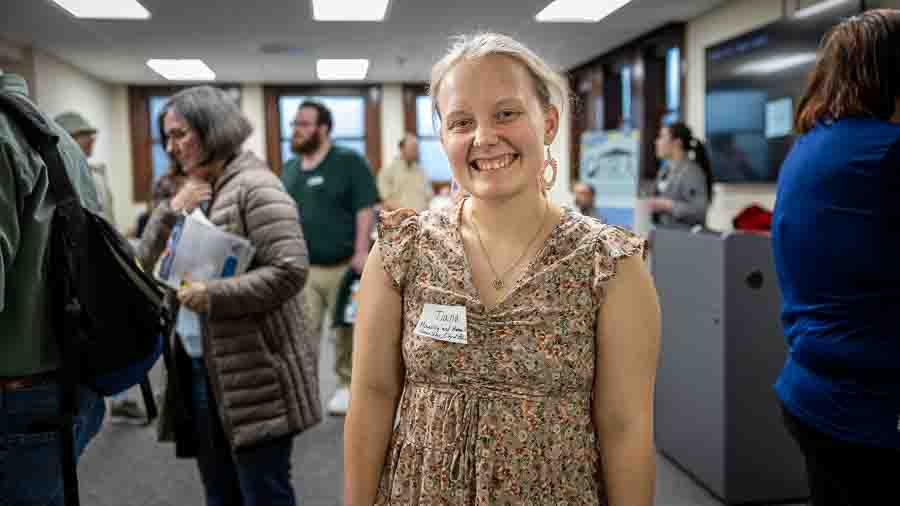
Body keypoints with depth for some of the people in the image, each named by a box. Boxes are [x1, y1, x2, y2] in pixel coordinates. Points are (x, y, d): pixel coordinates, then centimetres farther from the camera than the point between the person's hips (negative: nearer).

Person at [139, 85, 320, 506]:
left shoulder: (254, 186, -13)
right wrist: (171, 211, -3)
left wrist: (214, 295, -23)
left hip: (254, 375, -8)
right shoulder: (189, 193, 14)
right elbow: (145, 266, 11)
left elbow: (289, 271, -23)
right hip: (198, 369, 9)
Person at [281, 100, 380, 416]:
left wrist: (361, 252, -17)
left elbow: (365, 209, -9)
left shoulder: (349, 162, -4)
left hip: (342, 266, -4)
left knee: (347, 331, 8)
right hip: (300, 268, 4)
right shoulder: (289, 169, 14)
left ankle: (347, 386, 24)